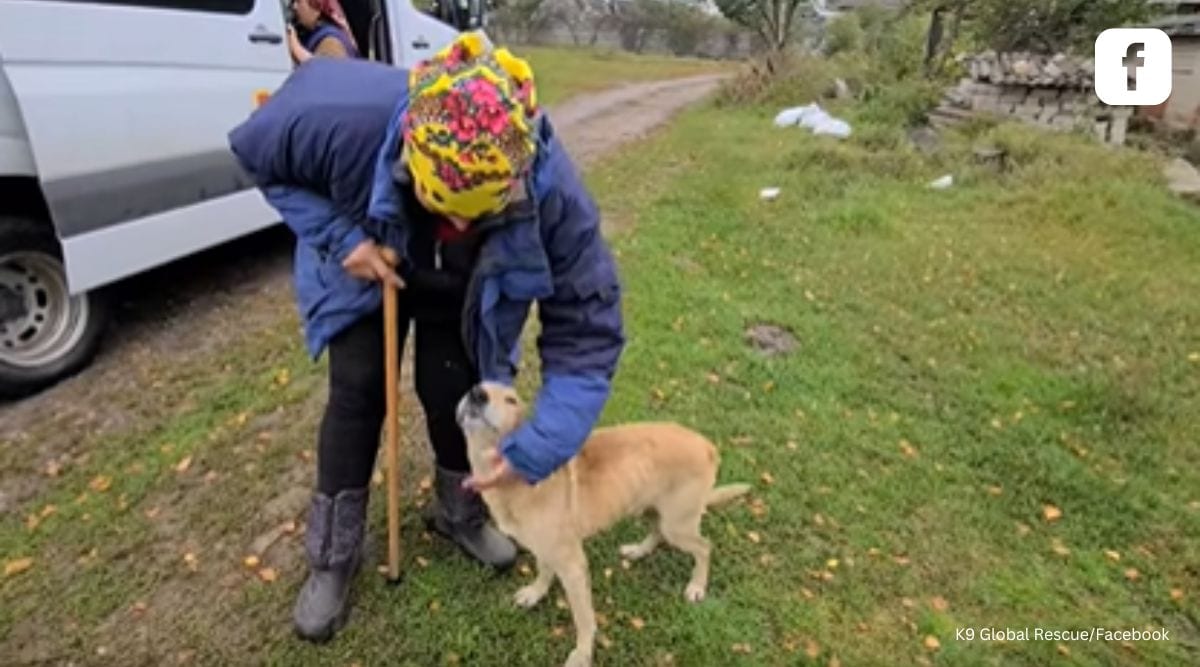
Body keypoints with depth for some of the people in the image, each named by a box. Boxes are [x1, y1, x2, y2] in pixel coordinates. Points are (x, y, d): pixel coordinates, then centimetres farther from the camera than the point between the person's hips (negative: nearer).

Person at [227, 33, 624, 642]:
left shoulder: (551, 190, -41)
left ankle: (461, 513, 32)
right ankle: (332, 556, 18)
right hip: (363, 264, 0)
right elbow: (256, 152, -17)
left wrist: (539, 448, -42)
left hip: (462, 292, 0)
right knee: (356, 391, -3)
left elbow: (587, 330, -34)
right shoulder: (345, 121, -41)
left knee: (451, 390, -1)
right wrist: (337, 236, -31)